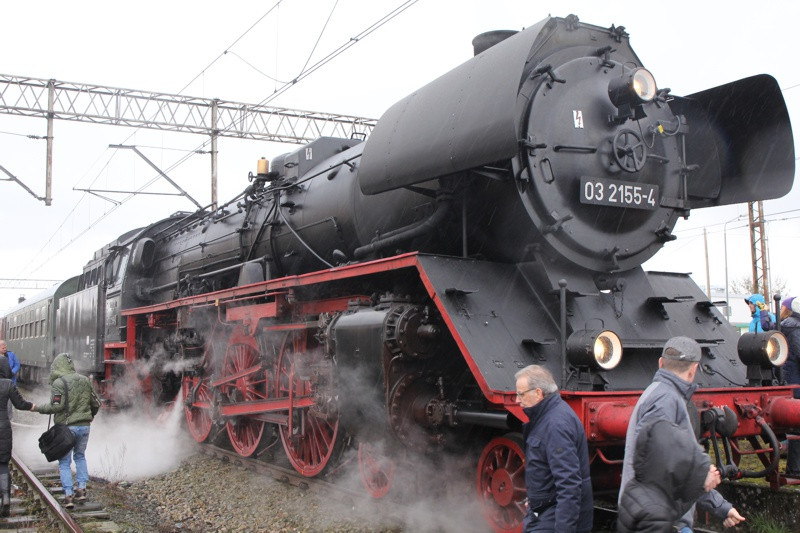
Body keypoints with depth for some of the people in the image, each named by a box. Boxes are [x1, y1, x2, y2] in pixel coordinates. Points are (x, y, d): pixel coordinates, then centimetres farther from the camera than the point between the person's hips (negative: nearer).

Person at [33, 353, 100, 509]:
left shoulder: (58, 383, -11)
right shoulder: (85, 380, 7)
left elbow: (56, 406, -17)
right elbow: (95, 403, 11)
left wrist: (38, 408, -1)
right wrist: (90, 416, 30)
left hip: (66, 426, -5)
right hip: (84, 426, 5)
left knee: (64, 462, 5)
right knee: (80, 456, 22)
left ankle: (68, 495, -2)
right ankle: (82, 489, 16)